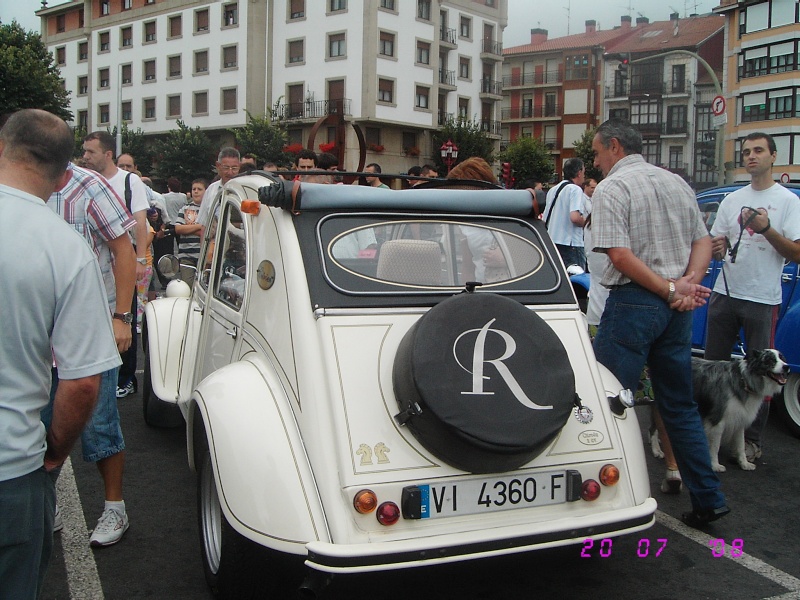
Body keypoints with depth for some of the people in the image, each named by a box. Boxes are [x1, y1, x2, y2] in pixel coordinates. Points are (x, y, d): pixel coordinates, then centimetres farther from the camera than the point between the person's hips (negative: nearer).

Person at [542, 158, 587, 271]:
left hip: (552, 240, 8)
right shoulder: (575, 189, -10)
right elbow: (575, 217, -22)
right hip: (570, 244, -8)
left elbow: (544, 219, 19)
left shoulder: (552, 190, 15)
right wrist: (587, 223, -4)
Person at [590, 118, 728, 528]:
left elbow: (620, 255, -18)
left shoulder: (611, 188, -8)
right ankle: (707, 501, 19)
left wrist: (671, 290, -13)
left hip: (633, 303, -7)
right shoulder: (677, 183, 14)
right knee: (680, 405, 15)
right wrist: (687, 284, -4)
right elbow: (704, 242, 11)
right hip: (676, 308, 7)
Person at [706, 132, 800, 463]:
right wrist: (716, 247, -9)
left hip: (763, 300, -4)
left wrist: (767, 229, -21)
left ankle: (752, 439, 10)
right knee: (713, 364, 9)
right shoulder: (732, 200, 12)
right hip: (725, 294, 4)